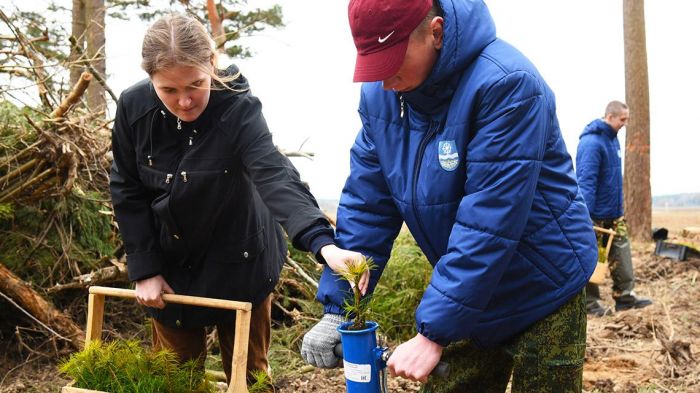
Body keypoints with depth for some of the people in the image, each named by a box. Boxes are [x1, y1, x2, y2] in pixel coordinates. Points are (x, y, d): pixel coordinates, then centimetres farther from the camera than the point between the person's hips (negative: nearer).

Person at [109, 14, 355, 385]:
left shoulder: (239, 109, -26)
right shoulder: (133, 107, -14)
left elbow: (275, 176, -42)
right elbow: (127, 190, -4)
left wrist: (322, 242, -58)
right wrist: (144, 269, -7)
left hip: (238, 262, -3)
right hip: (170, 264, 3)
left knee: (247, 372, 14)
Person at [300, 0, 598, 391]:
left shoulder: (505, 84, -28)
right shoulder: (379, 93, -6)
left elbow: (488, 223, -31)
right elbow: (366, 204, -4)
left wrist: (434, 332, -29)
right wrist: (337, 309, -7)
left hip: (543, 294, -5)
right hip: (468, 295, 6)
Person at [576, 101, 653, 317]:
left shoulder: (613, 139, 11)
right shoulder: (591, 142, -19)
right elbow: (586, 180, -25)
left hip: (614, 212, 9)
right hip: (595, 214, -9)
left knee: (621, 252, 8)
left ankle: (625, 295, 15)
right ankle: (590, 302, 11)